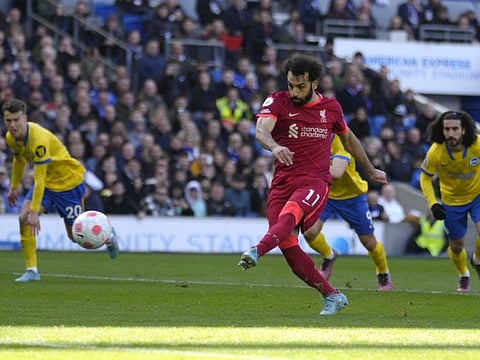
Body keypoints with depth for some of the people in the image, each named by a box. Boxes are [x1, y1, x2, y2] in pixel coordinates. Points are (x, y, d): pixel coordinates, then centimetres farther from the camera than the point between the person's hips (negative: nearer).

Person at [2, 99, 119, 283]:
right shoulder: (10, 138, -8)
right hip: (46, 180, 7)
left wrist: (34, 212, -37)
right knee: (24, 218, -15)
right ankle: (32, 270, -10)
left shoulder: (38, 138, -35)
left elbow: (39, 178, -36)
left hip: (69, 179, -7)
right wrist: (13, 188, 23)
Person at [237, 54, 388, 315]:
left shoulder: (330, 107, 11)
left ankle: (256, 251, -59)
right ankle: (332, 296, 5)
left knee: (289, 215, -34)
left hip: (315, 181, -2)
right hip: (282, 183, 2)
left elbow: (348, 138, 30)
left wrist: (371, 171, 40)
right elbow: (261, 130, -16)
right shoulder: (277, 101, 4)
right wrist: (274, 146, -40)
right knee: (289, 248, -7)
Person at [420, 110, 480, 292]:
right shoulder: (435, 152, -27)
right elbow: (425, 178, -10)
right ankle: (463, 275, 40)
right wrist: (432, 204, -21)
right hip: (452, 200, 0)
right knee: (456, 246, 8)